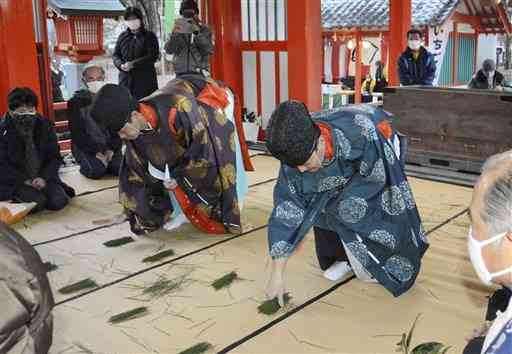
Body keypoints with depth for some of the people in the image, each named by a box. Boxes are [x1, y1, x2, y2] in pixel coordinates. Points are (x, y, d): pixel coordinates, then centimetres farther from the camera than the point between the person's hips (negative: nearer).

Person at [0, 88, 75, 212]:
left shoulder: (45, 125, -1)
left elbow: (55, 157, 0)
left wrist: (44, 178, -15)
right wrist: (24, 180, -18)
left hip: (43, 177, 2)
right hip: (15, 180, -2)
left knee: (58, 201, -20)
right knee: (37, 202, -25)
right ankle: (15, 196, 3)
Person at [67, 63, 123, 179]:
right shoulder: (76, 102, -1)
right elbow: (77, 133, -6)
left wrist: (111, 150, -10)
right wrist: (96, 152, -15)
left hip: (110, 147, 3)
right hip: (86, 148, -3)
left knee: (120, 167, -22)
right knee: (96, 171, -27)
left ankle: (105, 161, 11)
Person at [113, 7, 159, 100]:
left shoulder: (149, 36, 3)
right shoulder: (122, 36, 15)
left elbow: (153, 56, -8)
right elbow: (115, 55, 16)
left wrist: (133, 64, -16)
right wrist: (120, 65, -8)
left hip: (145, 79, -3)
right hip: (125, 79, 4)